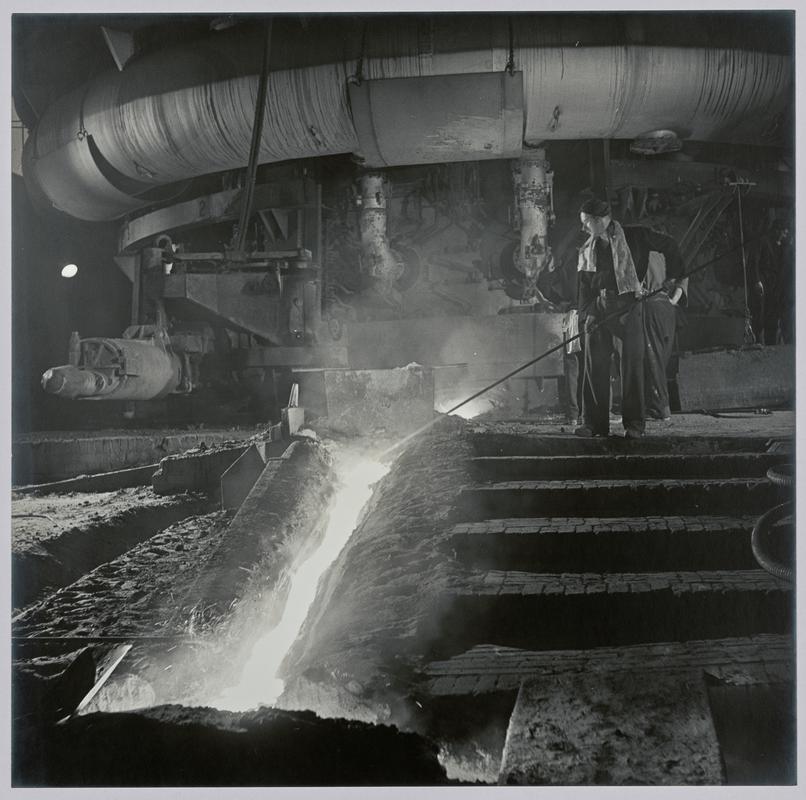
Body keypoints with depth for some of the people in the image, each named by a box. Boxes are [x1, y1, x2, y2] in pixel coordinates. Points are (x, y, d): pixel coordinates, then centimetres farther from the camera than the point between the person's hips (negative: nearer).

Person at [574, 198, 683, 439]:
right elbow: (585, 286, 10)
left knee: (632, 365, -4)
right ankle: (594, 423, 5)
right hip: (599, 309, 4)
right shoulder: (587, 250, 12)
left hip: (628, 307, -3)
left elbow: (669, 246, 7)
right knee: (594, 366, -1)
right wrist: (586, 314, -2)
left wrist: (674, 277, 3)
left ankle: (634, 424, 1)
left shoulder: (634, 236, 1)